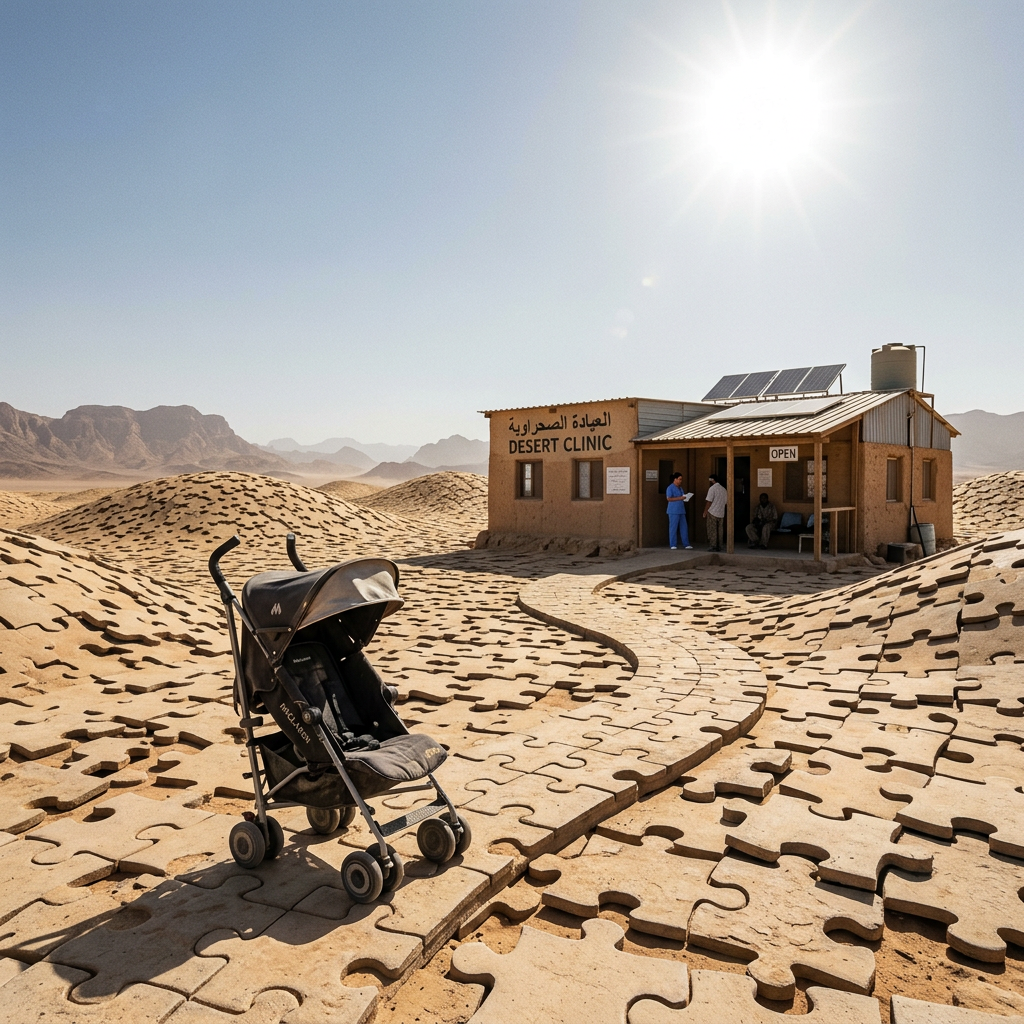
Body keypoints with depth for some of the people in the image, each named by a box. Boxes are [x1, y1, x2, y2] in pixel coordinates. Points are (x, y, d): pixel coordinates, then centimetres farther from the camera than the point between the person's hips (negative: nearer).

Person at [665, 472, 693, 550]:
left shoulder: (680, 488, 19)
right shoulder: (670, 488, -7)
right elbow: (669, 498, -15)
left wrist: (685, 498, 6)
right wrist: (680, 498, -19)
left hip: (681, 511, 8)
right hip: (673, 511, -8)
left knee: (684, 528, 5)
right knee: (673, 528, -3)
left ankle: (686, 544, 9)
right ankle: (673, 545, 2)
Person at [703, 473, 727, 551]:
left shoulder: (712, 488, -10)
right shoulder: (724, 489, 12)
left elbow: (709, 502, -12)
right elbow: (725, 501, 14)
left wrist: (705, 513, -6)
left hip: (712, 512, -6)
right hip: (721, 513, 6)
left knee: (712, 530, -2)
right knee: (720, 530, 8)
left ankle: (713, 546, -4)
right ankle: (719, 546, 8)